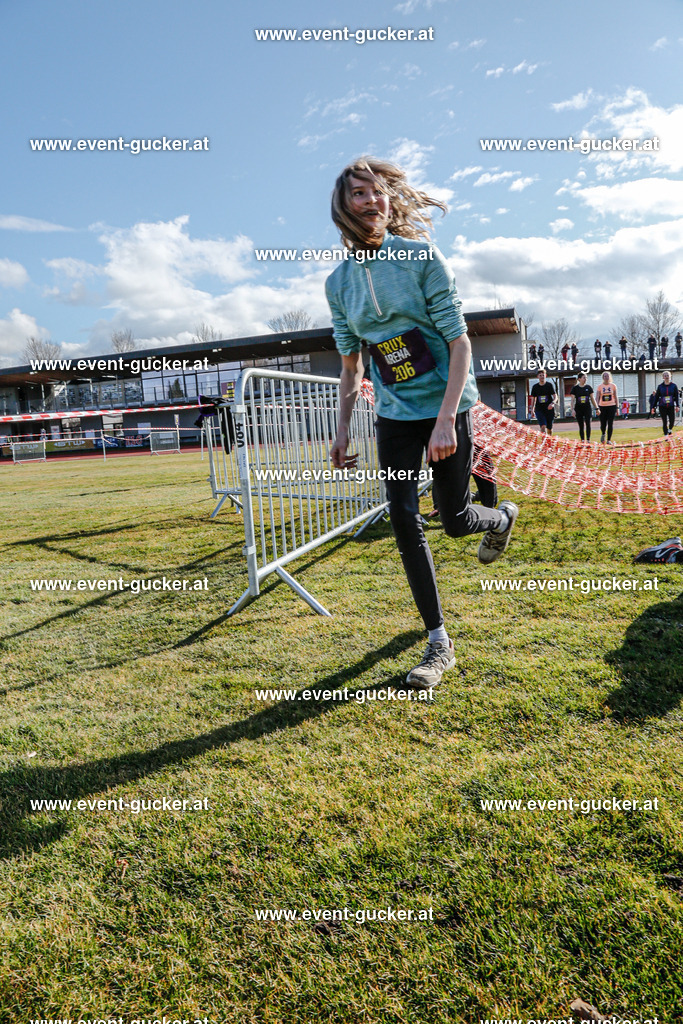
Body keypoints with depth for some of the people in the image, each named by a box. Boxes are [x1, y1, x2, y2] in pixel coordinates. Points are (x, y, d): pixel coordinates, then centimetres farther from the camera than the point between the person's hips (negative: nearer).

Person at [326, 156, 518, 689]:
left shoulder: (422, 257, -10)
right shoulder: (339, 281, 4)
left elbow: (460, 344, -13)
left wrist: (446, 420, -22)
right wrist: (343, 429, 8)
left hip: (446, 405, -4)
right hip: (394, 412, 4)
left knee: (455, 520, 0)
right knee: (404, 520, -4)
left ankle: (502, 516, 40)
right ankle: (439, 641, 8)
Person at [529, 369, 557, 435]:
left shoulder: (549, 385, 0)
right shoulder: (535, 387, 6)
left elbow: (555, 396, -1)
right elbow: (533, 399, 13)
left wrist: (552, 403, -22)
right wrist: (532, 409, 7)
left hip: (549, 409, 0)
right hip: (539, 409, 0)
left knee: (549, 428, 8)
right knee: (543, 426, -17)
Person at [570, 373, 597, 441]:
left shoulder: (588, 387, 5)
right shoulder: (575, 388, 0)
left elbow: (592, 398, 10)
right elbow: (572, 400, -1)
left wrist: (596, 408, 9)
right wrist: (572, 409, -12)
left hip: (587, 408, 1)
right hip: (578, 409, -1)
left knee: (588, 424, -10)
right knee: (581, 426, 3)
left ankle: (588, 440, -7)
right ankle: (582, 440, 9)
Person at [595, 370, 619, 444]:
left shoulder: (613, 385, 4)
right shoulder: (600, 386, 2)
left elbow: (616, 397, 7)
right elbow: (597, 397, -4)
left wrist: (617, 407, 4)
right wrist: (597, 407, -16)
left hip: (611, 406, 0)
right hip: (602, 406, 0)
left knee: (610, 423, -3)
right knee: (603, 423, 1)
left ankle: (609, 440, 4)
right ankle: (603, 434, 33)